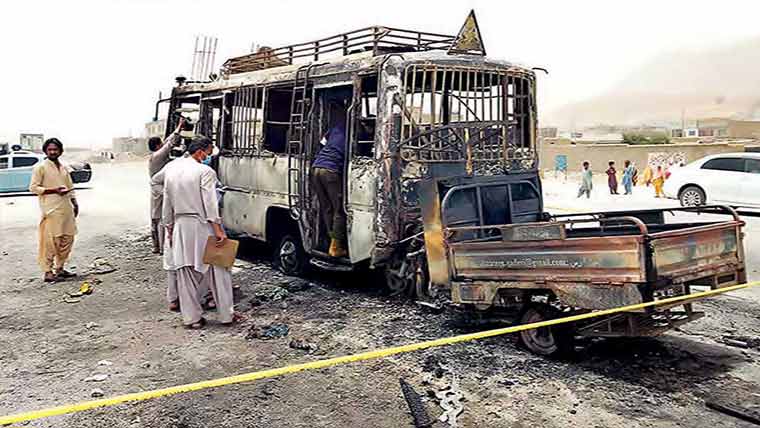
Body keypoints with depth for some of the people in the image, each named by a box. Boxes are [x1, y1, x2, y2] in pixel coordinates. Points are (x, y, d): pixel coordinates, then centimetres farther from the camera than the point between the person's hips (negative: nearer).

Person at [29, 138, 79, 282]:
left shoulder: (64, 168, 17)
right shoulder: (40, 167, -3)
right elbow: (33, 187, -8)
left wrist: (75, 203, 14)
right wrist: (54, 190, -16)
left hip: (66, 209, 7)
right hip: (51, 210, -7)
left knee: (67, 239, 9)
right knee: (50, 241, -8)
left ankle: (60, 268, 20)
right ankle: (48, 272, -3)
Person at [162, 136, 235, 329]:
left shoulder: (171, 170, 10)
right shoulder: (205, 171, -11)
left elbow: (167, 203, 14)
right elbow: (210, 202, -16)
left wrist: (169, 227, 20)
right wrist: (218, 229, -17)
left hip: (180, 227, 6)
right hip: (202, 226, -6)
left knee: (186, 273, 10)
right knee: (217, 271, 5)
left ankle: (192, 317, 15)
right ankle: (226, 314, 11)